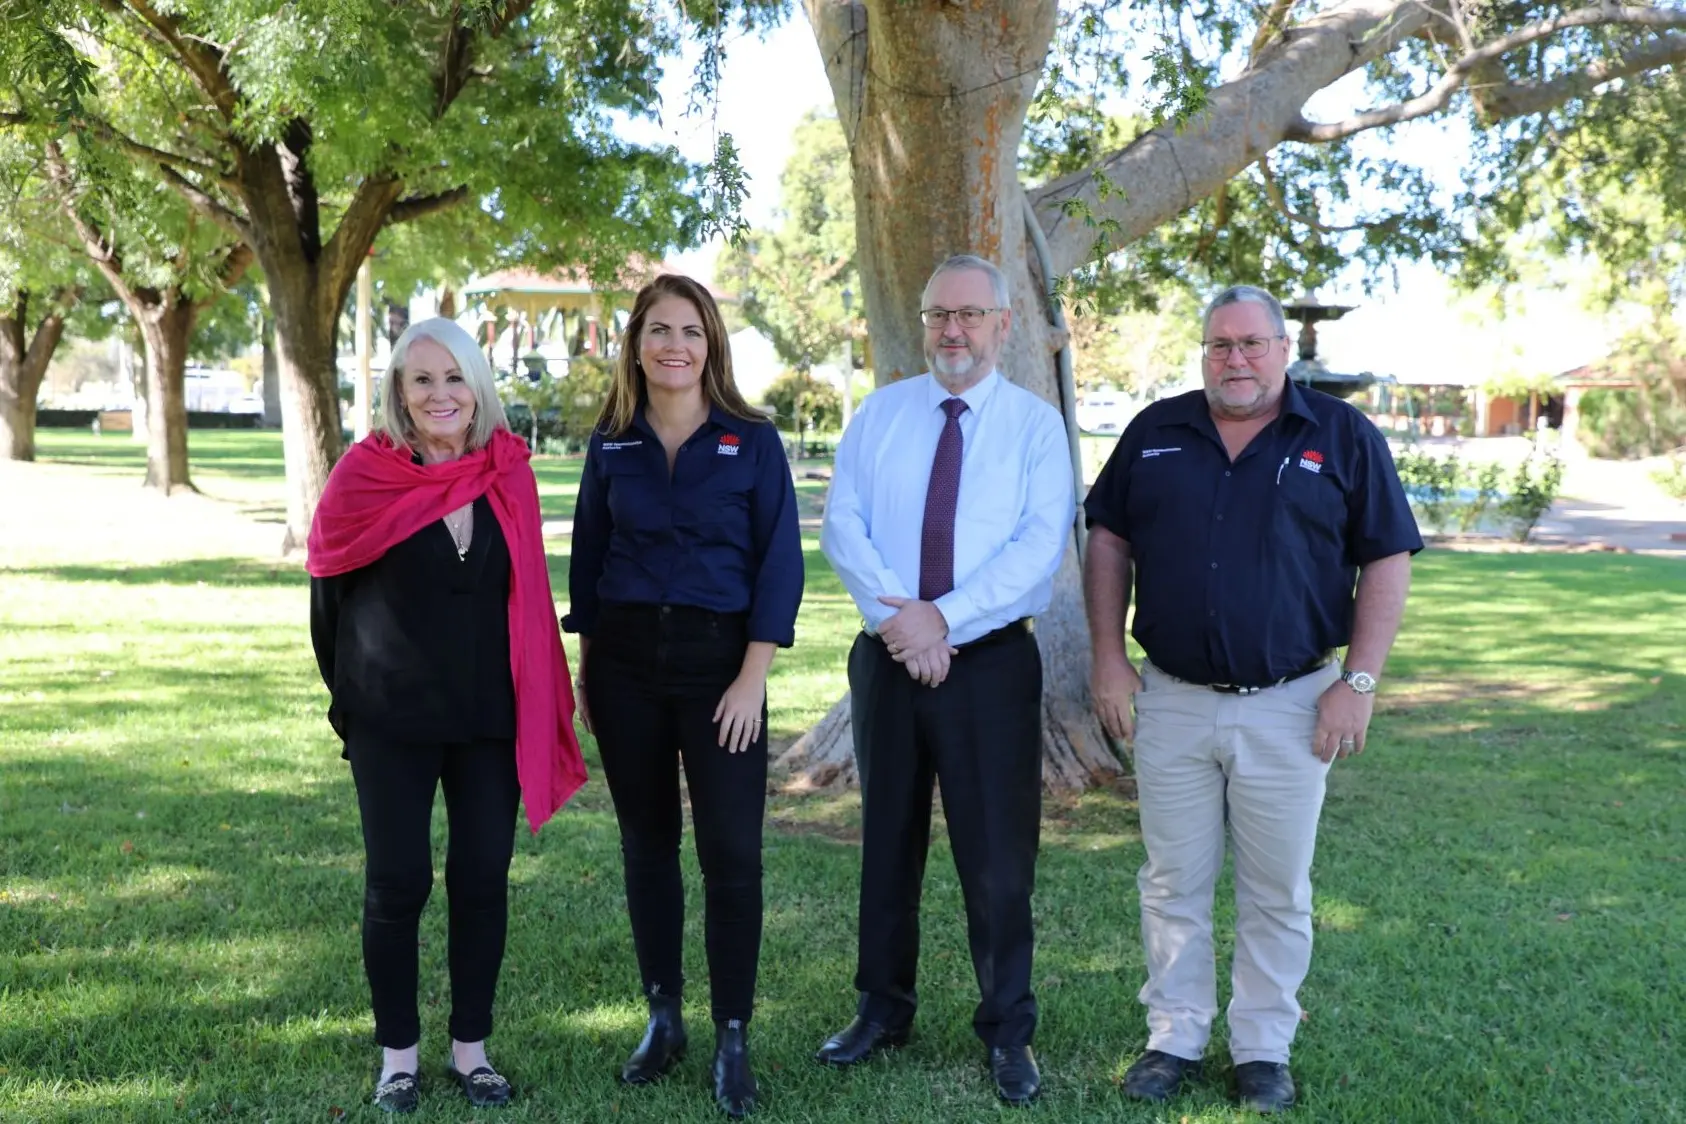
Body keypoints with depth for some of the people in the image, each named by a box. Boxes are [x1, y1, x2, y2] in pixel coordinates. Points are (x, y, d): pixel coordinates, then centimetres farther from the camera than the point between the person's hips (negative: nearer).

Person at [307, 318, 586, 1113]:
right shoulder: (364, 476, -9)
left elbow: (524, 594, 8)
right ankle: (397, 1053, 19)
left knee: (482, 877, 6)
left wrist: (538, 705, 7)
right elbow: (328, 590, 1)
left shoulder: (508, 476, -1)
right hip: (392, 719, -2)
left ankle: (471, 1048, 21)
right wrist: (352, 694, 9)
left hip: (491, 716, 2)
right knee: (397, 882, 3)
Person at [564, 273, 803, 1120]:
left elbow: (779, 560, -5)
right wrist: (586, 668, 6)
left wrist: (753, 676, -11)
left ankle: (732, 1040, 9)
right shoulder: (611, 442, 5)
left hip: (719, 660, -3)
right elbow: (588, 555, 10)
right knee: (646, 842, 10)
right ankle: (662, 1019, 24)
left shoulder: (752, 440, -3)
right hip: (626, 661, 3)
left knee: (731, 852, -3)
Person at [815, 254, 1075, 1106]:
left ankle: (1008, 1033, 17)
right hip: (887, 653, 3)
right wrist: (898, 614, -17)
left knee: (997, 853, 2)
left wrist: (944, 617, -20)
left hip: (991, 659, -2)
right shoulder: (879, 414, 7)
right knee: (886, 839, 13)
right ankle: (882, 1010, 28)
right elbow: (840, 526, -2)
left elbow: (1042, 543, -12)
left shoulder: (1036, 424, 0)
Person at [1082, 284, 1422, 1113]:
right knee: (1173, 882, 11)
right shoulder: (1156, 432, 6)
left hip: (1288, 705, -2)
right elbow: (1108, 541, 9)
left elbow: (1387, 561, -3)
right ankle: (1174, 1037, 25)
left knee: (1277, 891, 9)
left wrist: (1359, 681, -9)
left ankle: (1264, 1049, 24)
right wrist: (1108, 657, 1)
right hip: (1170, 701, 2)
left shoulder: (1342, 437, -2)